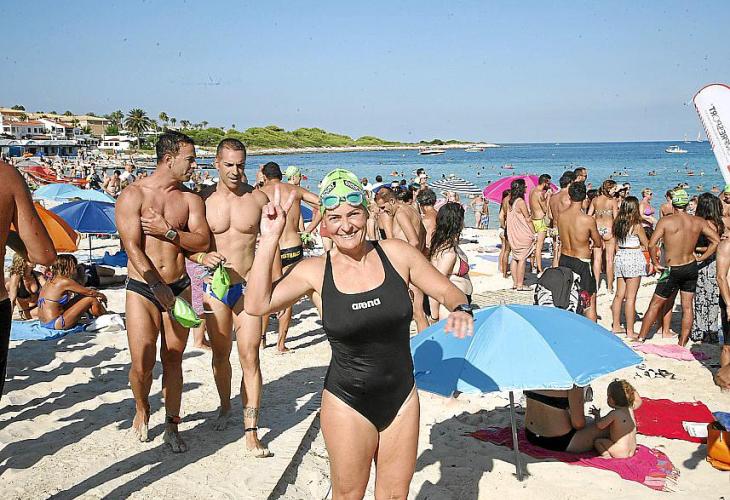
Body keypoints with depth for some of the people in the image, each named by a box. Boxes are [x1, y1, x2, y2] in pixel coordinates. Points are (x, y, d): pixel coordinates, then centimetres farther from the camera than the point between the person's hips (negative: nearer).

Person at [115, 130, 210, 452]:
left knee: (173, 359, 8)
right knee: (142, 364, -4)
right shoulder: (133, 195, -6)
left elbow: (203, 241, -2)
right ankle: (142, 409, 26)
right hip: (143, 289, -3)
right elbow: (132, 248, -14)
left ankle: (172, 424, 20)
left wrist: (168, 232, -16)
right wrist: (161, 289, -19)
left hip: (180, 286, 3)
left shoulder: (190, 198, 6)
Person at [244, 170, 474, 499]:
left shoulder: (396, 254, -7)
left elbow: (446, 290, 1)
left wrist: (461, 309, -21)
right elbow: (257, 304, -21)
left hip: (401, 398, 2)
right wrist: (269, 239, -24)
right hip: (348, 403, -1)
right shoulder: (315, 272, -10)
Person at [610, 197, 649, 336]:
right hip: (634, 258, -6)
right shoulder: (636, 225, -13)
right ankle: (630, 331, 2)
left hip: (620, 256, 6)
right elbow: (647, 244, -3)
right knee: (631, 297, -2)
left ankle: (616, 326, 21)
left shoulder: (617, 223, 4)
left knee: (619, 295, 14)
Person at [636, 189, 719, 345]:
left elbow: (651, 244, -17)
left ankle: (641, 338, 13)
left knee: (655, 304, 7)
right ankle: (682, 343, 16)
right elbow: (716, 240, 2)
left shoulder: (665, 221, -12)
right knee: (687, 306, 10)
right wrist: (702, 257, 7)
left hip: (673, 269, -4)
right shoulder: (699, 222, 0)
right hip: (691, 267, 4)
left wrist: (656, 263, -4)